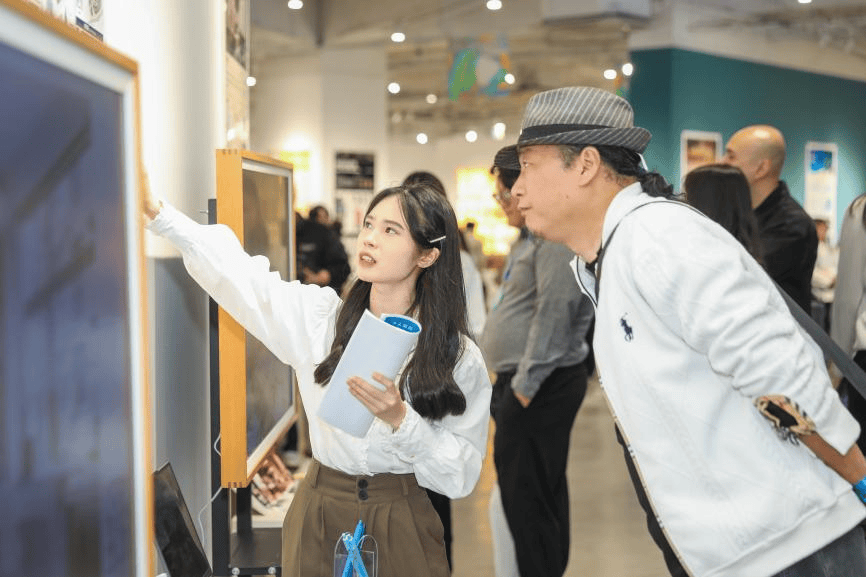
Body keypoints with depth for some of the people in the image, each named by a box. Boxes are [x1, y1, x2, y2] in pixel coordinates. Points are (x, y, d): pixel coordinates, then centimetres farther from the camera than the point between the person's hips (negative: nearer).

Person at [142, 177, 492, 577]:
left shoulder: (458, 356, -9)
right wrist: (156, 211, -22)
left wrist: (401, 420, -25)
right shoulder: (323, 315, -4)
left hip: (399, 523, -2)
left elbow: (463, 475, -11)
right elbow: (236, 273, -12)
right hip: (319, 513, 2)